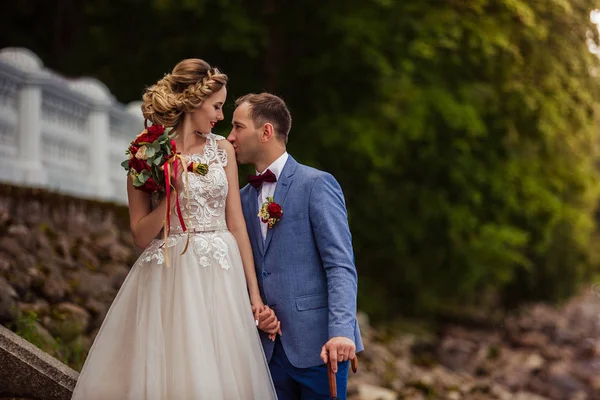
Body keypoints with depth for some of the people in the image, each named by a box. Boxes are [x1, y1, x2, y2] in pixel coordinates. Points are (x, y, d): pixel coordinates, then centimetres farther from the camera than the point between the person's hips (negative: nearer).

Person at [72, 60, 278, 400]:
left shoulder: (223, 149, 8)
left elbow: (236, 223, 8)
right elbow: (142, 235, -1)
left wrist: (254, 292, 6)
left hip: (220, 277, 3)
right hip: (167, 278, -3)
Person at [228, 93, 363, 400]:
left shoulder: (317, 184, -6)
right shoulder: (244, 197, 14)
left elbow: (340, 265, -13)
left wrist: (341, 331, -23)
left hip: (318, 344, -6)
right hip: (272, 348, 6)